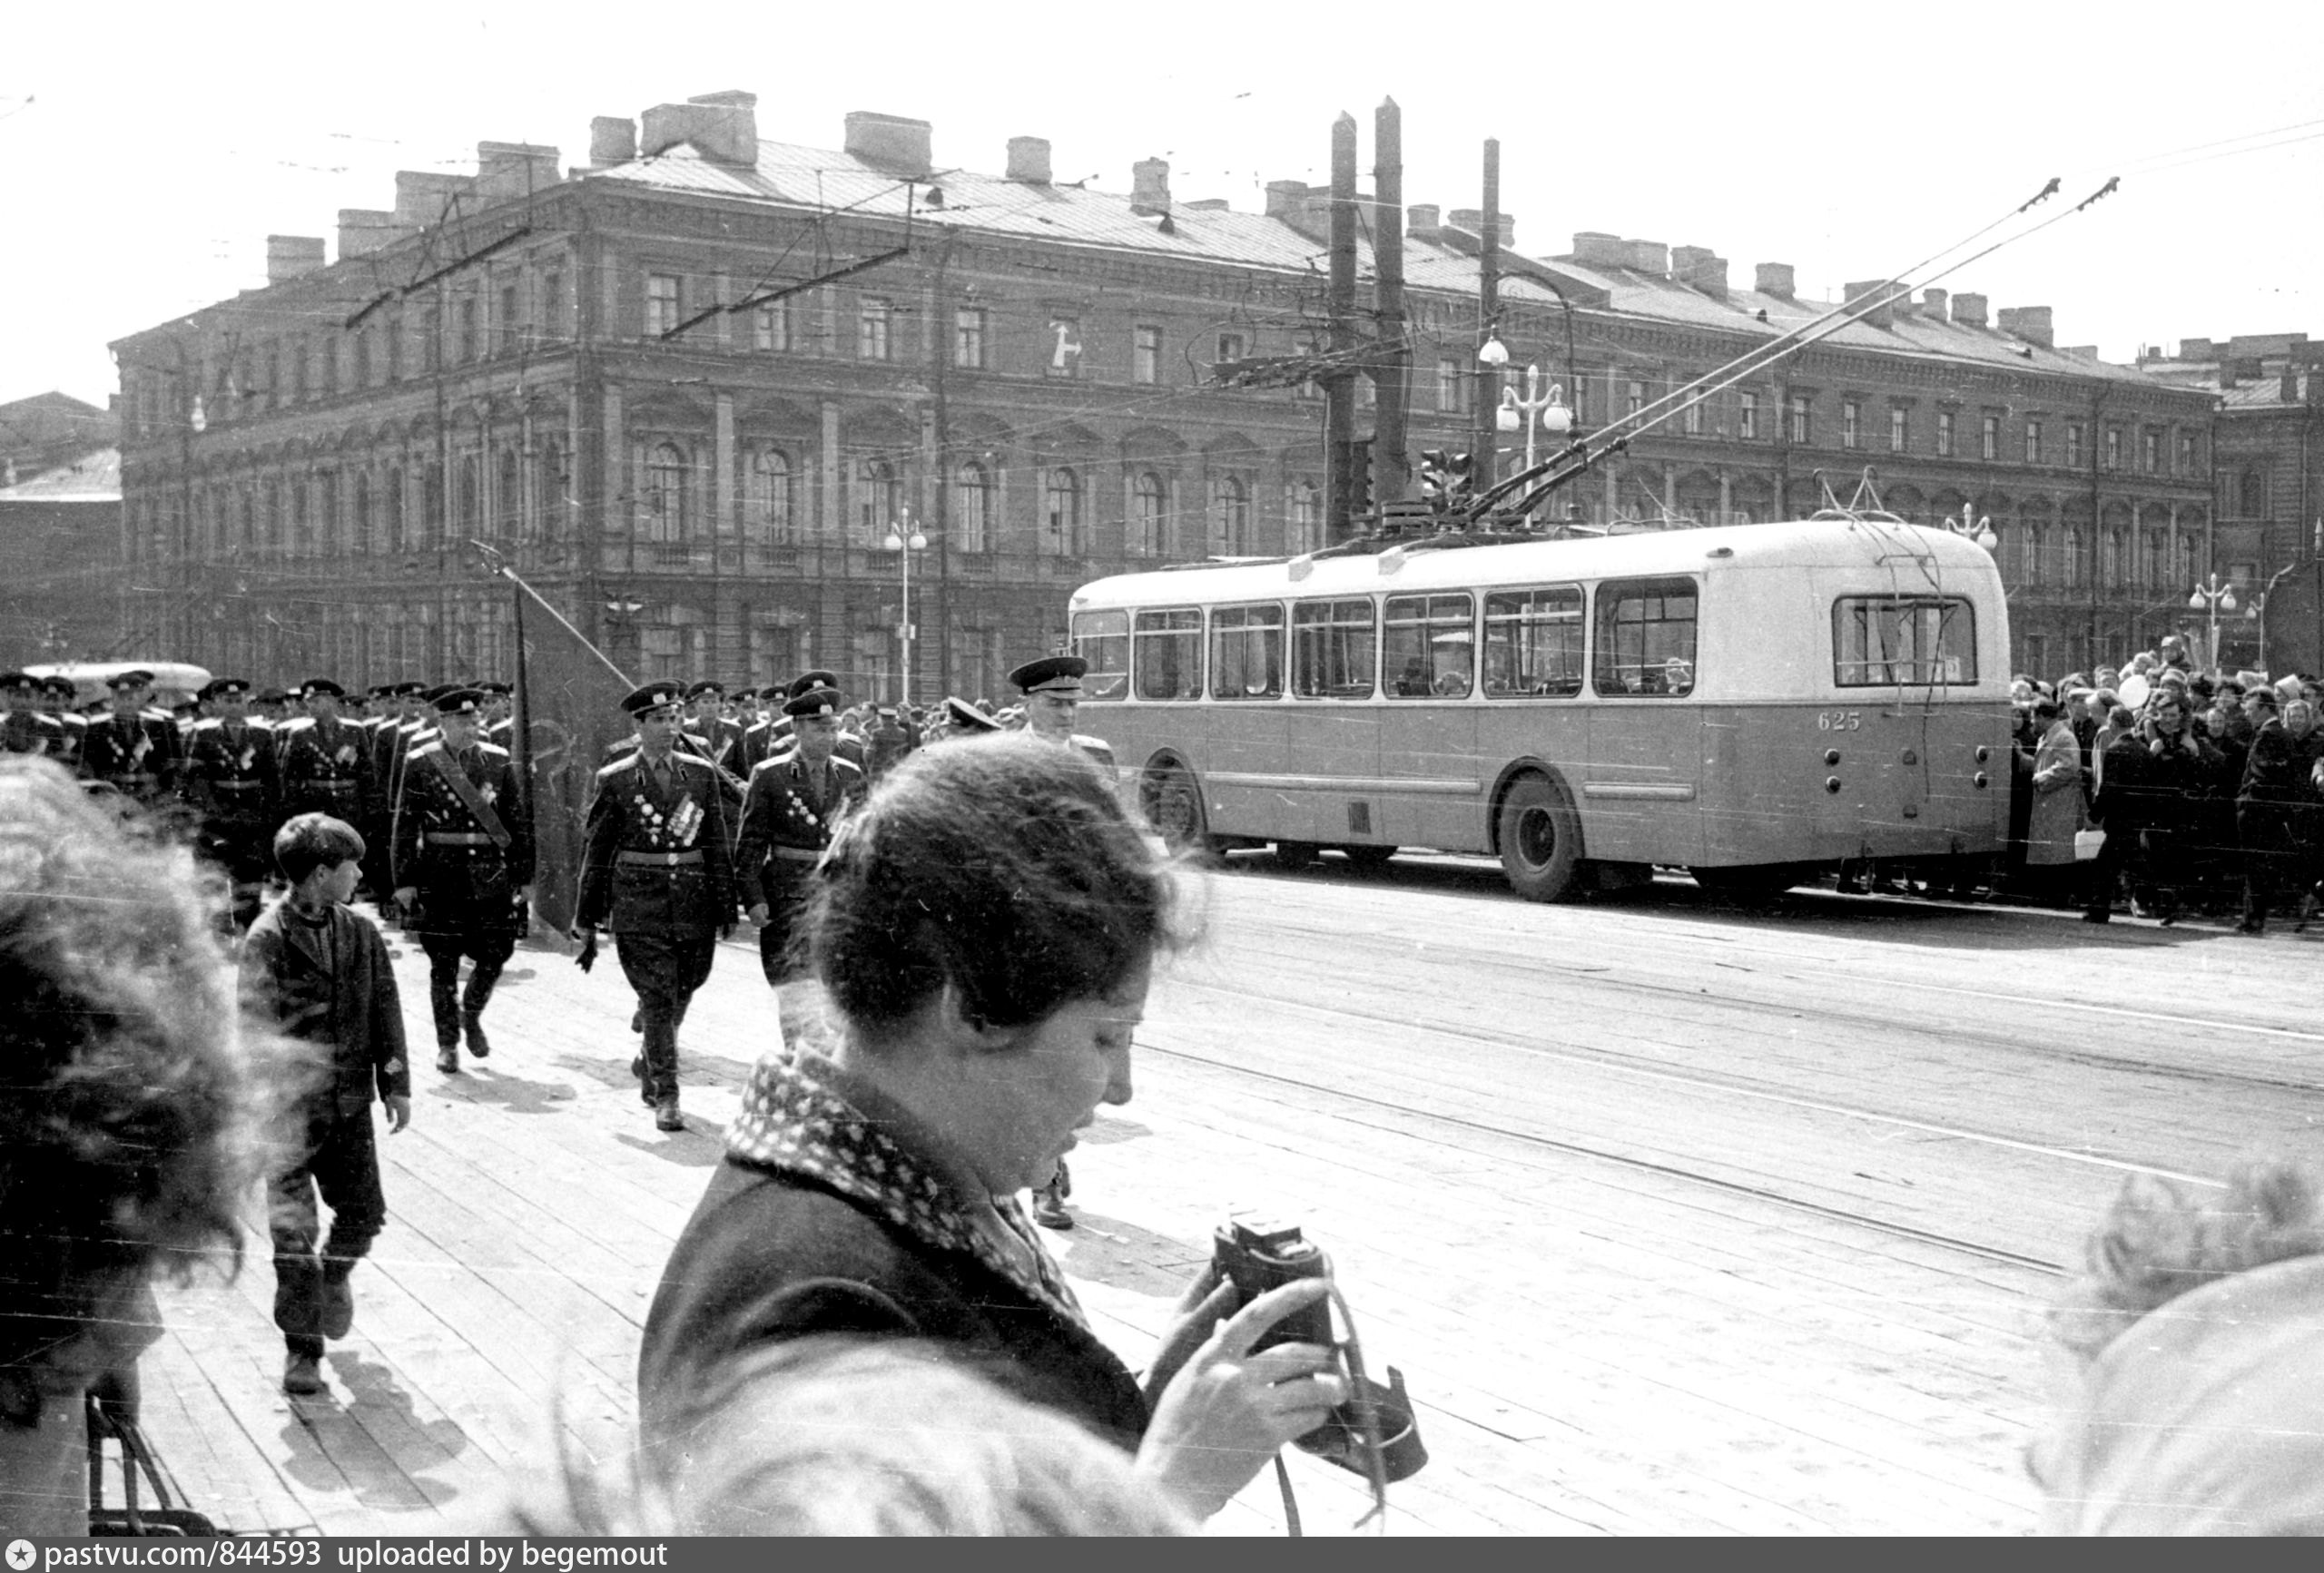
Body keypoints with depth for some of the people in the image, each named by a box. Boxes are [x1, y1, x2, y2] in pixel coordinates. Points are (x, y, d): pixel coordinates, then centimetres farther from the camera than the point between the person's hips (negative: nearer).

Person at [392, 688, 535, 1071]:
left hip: (490, 877, 2)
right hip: (440, 877, -2)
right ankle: (447, 1044, 17)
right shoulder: (420, 763, -1)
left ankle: (471, 1014, 30)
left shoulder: (498, 760, 5)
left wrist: (525, 877, 6)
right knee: (444, 964, 3)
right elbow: (404, 826, -1)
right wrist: (405, 880, -6)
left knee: (495, 955, 1)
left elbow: (518, 821, 8)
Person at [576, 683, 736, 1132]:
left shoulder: (702, 773, 6)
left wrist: (724, 906, 4)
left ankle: (649, 1063, 39)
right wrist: (587, 921, 3)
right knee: (657, 998, -7)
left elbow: (717, 846, 8)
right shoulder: (614, 781, 0)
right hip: (639, 905, -3)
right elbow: (595, 853, 4)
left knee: (681, 994, 12)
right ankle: (665, 1097, -1)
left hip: (693, 905, 3)